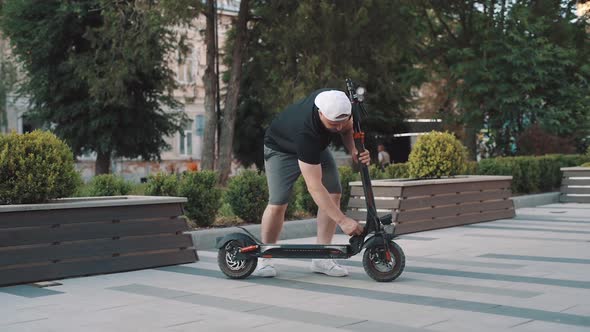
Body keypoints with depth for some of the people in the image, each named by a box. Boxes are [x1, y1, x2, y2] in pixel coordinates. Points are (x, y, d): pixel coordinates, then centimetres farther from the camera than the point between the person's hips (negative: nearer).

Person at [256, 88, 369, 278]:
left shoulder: (340, 106, -28)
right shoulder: (306, 132, -44)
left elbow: (347, 129, -2)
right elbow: (315, 187, -43)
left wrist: (355, 151, -23)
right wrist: (343, 221, -44)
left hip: (316, 146, 6)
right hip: (281, 148, -6)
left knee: (334, 193, -10)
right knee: (278, 203, -20)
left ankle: (321, 258, -3)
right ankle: (265, 259, 1)